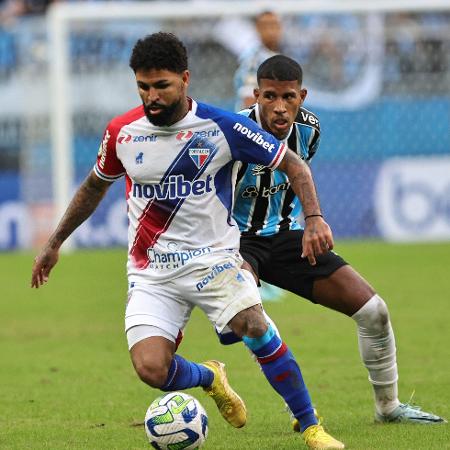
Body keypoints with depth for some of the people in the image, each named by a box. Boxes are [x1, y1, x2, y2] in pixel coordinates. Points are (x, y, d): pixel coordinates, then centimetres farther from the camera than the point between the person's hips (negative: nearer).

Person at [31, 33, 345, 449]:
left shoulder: (222, 127, -9)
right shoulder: (122, 132, 0)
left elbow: (294, 165, -1)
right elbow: (95, 186, 20)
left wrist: (314, 218, -17)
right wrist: (54, 244, 24)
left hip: (213, 258, -2)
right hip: (151, 271, 2)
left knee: (253, 325, -29)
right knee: (151, 370, -18)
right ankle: (209, 378, 19)